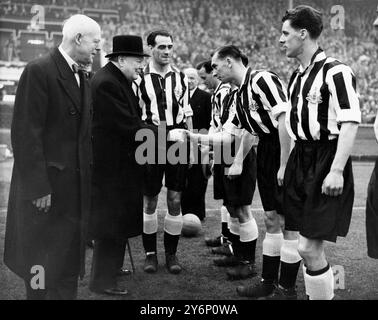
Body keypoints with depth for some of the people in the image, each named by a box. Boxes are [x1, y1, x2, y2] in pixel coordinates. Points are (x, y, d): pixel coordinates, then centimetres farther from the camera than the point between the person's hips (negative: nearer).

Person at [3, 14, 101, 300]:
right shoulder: (39, 72, -12)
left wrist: (88, 177, 7)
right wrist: (37, 187, -19)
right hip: (47, 187, -8)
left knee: (70, 258, 15)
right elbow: (25, 133, -16)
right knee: (44, 266, 3)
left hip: (76, 187, 8)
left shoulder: (83, 79, 14)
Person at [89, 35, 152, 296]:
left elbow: (133, 119, 12)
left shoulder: (120, 80, 11)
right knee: (111, 223, 1)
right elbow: (129, 127, -25)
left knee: (119, 220, 22)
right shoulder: (106, 83, -21)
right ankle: (102, 280, 15)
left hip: (120, 161, 10)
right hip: (111, 164, -10)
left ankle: (111, 266, 39)